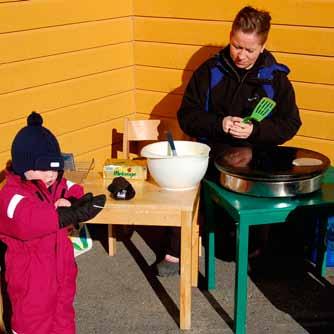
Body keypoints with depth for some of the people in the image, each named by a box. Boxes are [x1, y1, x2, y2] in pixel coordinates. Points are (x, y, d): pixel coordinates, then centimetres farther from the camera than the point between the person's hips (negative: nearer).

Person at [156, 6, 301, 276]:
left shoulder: (275, 78, 2)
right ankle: (177, 250, -13)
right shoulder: (210, 71, 3)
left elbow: (290, 124, 3)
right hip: (212, 150, 1)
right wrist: (219, 123, -16)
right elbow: (187, 115, 3)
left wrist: (255, 131, -15)